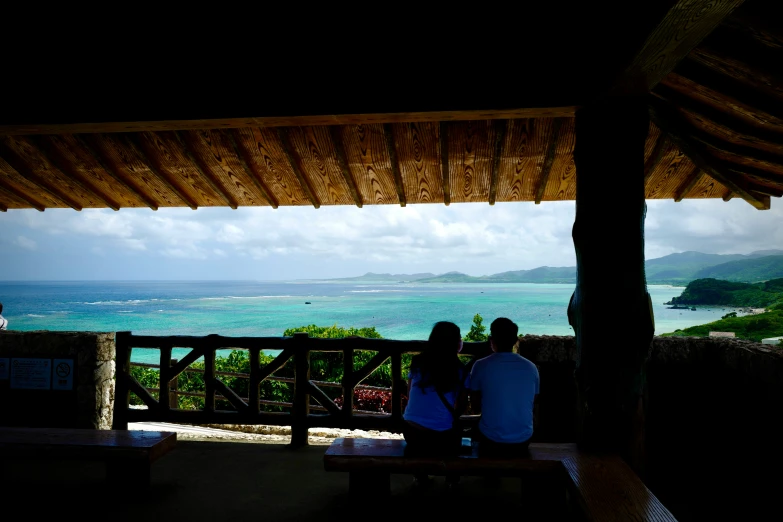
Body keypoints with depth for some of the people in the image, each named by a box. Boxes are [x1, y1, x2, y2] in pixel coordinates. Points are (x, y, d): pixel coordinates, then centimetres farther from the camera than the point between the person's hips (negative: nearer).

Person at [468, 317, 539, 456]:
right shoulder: (531, 368, -4)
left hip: (491, 441, -2)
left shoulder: (481, 366, -12)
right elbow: (535, 406, 7)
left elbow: (475, 405, -2)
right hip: (523, 441, 3)